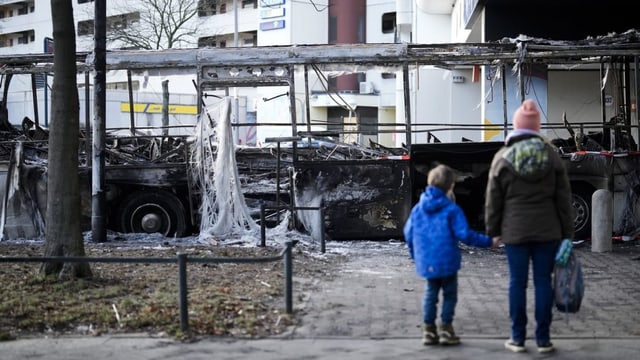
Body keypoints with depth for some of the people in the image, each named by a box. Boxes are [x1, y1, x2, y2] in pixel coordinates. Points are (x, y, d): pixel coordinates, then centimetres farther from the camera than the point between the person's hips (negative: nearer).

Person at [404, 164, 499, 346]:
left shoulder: (418, 208, 2)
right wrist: (488, 241, -6)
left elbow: (408, 233, 8)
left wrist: (415, 254, 24)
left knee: (431, 293, 16)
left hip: (426, 262, 5)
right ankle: (446, 329, 9)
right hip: (447, 261, -5)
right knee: (449, 294, 9)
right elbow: (464, 234, -16)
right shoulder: (452, 210, -14)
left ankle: (428, 330, 16)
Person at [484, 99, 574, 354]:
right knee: (543, 281, 4)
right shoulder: (551, 155, 2)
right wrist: (567, 232, 8)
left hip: (515, 231, -1)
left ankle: (518, 337, 9)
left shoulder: (502, 157, -2)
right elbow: (563, 198, 3)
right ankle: (543, 338, 8)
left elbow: (493, 199, 1)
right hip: (547, 230, 1)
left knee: (517, 282, 5)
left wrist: (493, 230, 9)